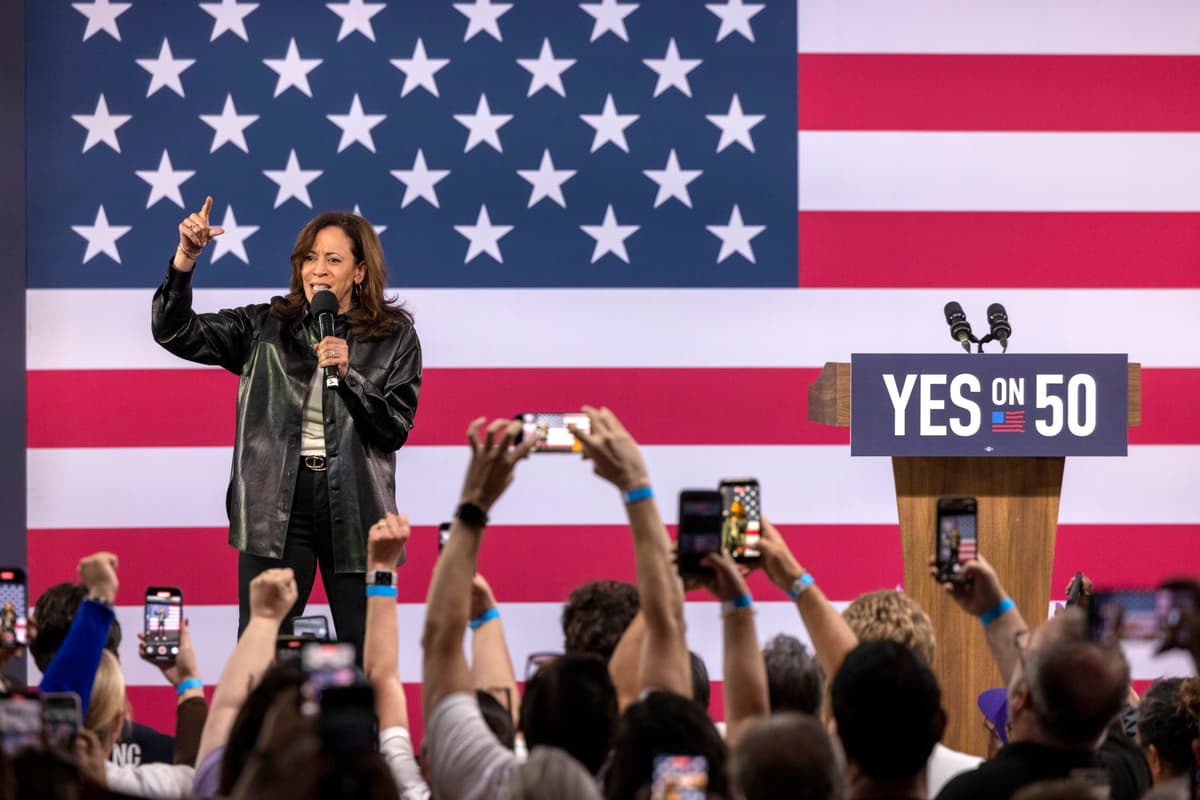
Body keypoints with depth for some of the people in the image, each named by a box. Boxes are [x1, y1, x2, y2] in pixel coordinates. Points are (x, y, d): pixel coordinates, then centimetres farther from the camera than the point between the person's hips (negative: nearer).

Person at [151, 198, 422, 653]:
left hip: (354, 509, 0)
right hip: (276, 508, 0)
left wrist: (347, 373, -17)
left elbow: (396, 429, -2)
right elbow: (174, 333, -1)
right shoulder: (264, 329, 7)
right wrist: (185, 257, -14)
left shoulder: (394, 338, 5)